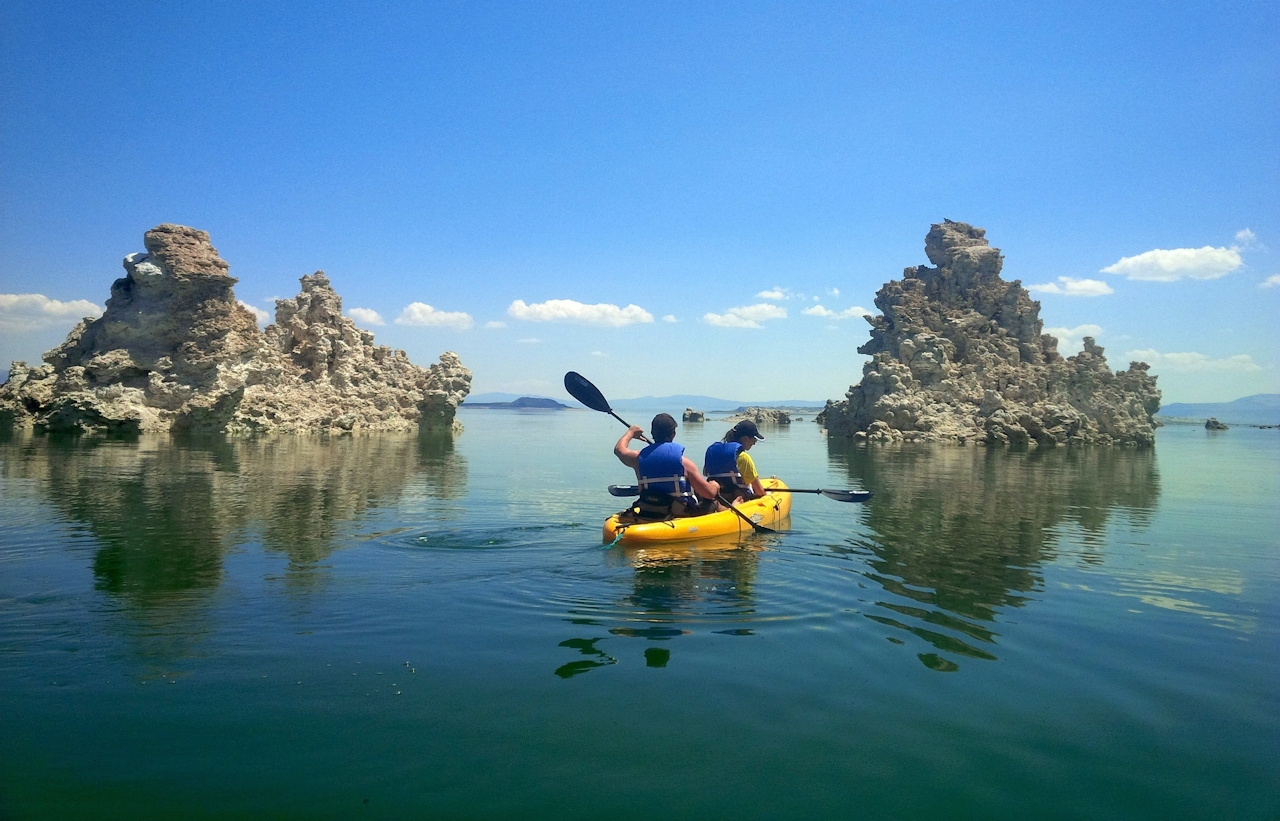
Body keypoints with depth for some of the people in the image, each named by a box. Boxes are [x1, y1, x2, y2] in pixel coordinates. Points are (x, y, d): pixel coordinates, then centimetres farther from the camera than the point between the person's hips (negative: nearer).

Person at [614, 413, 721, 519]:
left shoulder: (640, 458, -5)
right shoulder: (684, 462, -16)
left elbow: (619, 449, 19)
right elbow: (710, 493, -12)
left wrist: (630, 432, 38)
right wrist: (714, 486, 12)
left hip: (647, 515, 5)